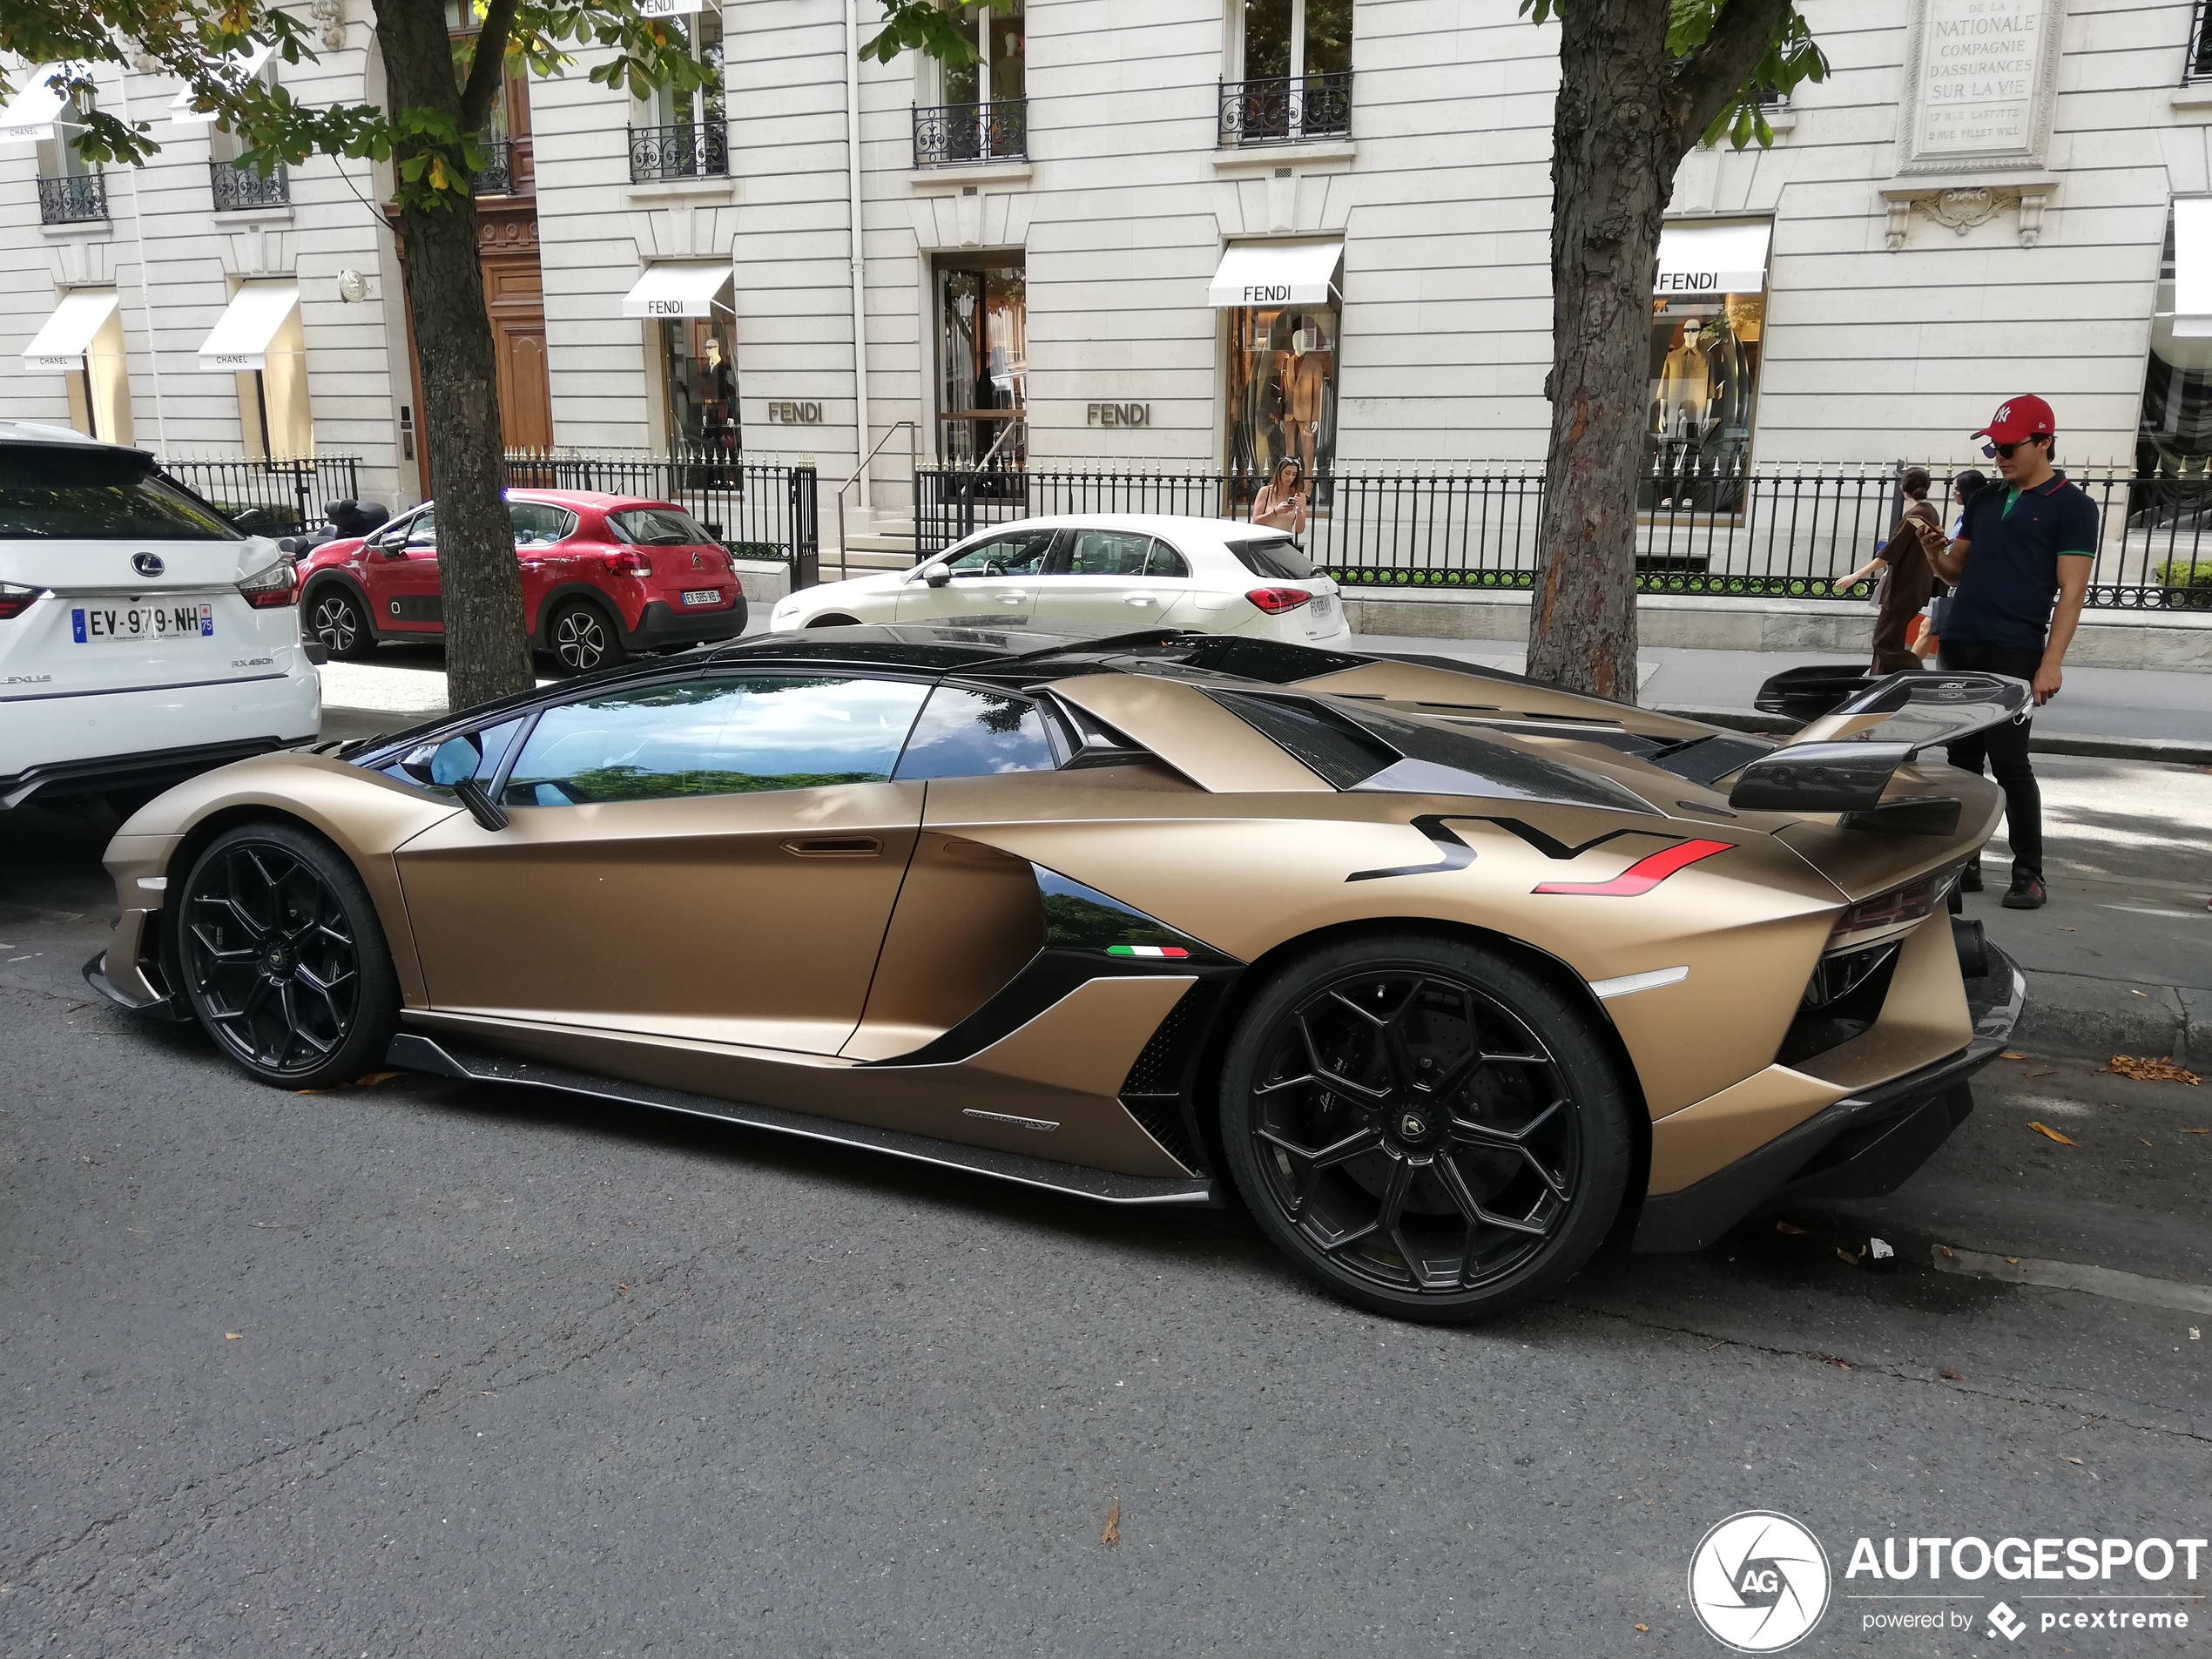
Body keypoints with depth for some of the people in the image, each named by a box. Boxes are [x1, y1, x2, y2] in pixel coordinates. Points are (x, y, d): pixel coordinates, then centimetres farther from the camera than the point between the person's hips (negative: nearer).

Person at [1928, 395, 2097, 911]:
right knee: (1962, 760, 7)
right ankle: (1964, 864, 14)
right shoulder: (1983, 500, 16)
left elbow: (2072, 591, -7)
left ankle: (2029, 875, 2)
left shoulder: (2072, 506, -1)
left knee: (2009, 764, -6)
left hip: (2012, 656, -6)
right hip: (1957, 648, 6)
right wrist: (1935, 555, -4)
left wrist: (2052, 663, -16)